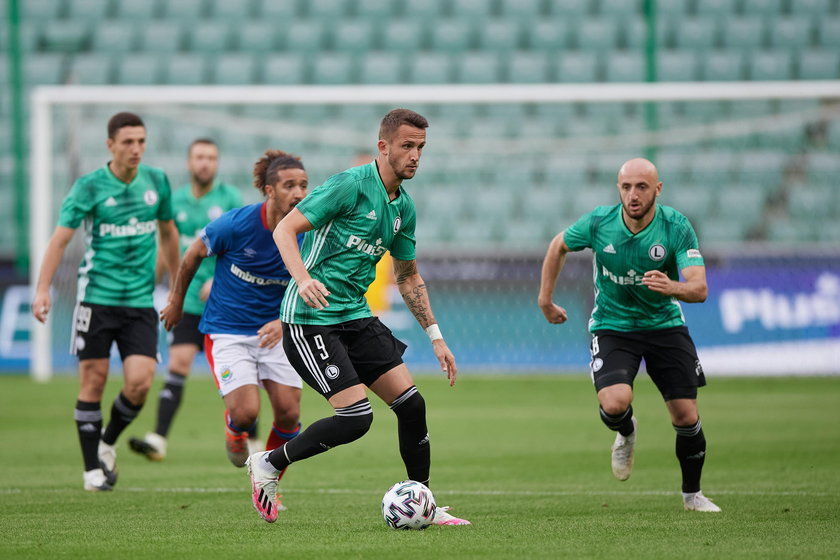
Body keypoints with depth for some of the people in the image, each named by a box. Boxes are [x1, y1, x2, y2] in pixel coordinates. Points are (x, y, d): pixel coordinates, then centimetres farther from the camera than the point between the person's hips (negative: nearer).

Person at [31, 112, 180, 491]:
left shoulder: (157, 181, 6)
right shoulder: (90, 186, -5)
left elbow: (168, 232, 20)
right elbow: (61, 237, -7)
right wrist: (43, 288, -16)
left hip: (141, 300, 3)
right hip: (97, 297, -3)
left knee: (140, 382, -10)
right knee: (93, 381, -2)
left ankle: (107, 442, 18)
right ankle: (93, 468, 10)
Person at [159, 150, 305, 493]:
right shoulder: (237, 224, -19)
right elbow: (194, 254, 0)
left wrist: (285, 322, -22)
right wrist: (177, 300, 13)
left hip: (274, 331, 3)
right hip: (226, 332, -3)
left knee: (289, 413, -8)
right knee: (246, 411, -18)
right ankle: (234, 430, 22)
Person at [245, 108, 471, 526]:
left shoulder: (404, 207, 11)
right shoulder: (351, 185, -14)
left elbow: (408, 276, 23)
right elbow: (285, 229, -16)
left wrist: (435, 336, 19)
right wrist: (303, 279, -33)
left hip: (355, 316, 8)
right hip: (311, 318, -8)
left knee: (411, 404, -1)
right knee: (356, 416, -17)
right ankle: (269, 464, 3)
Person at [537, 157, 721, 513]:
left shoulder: (676, 227, -19)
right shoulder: (598, 223, -16)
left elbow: (699, 289, -27)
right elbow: (559, 245, 6)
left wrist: (673, 287, -49)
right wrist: (545, 299, 8)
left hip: (665, 325, 1)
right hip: (612, 326, -1)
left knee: (686, 417, -2)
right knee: (615, 404, -25)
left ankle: (692, 494, 24)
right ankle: (626, 434, 14)